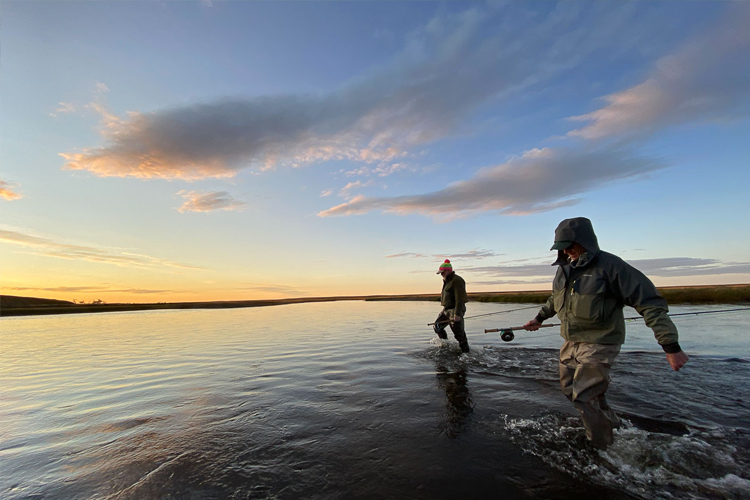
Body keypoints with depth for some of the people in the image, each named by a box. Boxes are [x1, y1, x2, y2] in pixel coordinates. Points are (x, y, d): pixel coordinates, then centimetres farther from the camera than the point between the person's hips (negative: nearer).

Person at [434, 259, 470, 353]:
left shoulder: (457, 280, -16)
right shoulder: (447, 281, 15)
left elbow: (459, 299, -22)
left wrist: (457, 314, -26)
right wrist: (444, 310, 22)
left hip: (455, 310, -10)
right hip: (446, 309, 10)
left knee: (458, 333, -7)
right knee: (437, 326, 13)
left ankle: (465, 352, 3)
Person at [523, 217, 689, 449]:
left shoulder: (610, 265, -18)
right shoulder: (565, 268, 3)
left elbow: (650, 303, -19)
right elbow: (555, 299, 21)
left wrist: (671, 346, -23)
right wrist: (539, 318, 24)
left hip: (598, 344, -7)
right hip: (570, 342, 8)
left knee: (584, 397, -6)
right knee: (569, 389, 17)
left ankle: (602, 448, 19)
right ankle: (610, 422, 40)